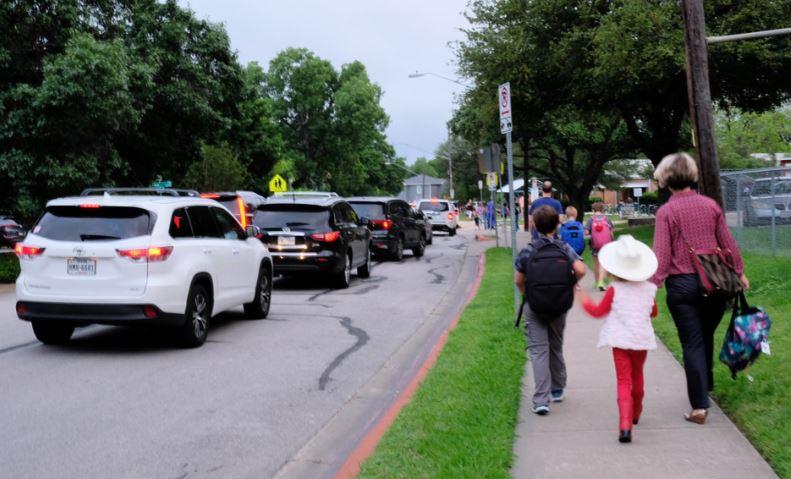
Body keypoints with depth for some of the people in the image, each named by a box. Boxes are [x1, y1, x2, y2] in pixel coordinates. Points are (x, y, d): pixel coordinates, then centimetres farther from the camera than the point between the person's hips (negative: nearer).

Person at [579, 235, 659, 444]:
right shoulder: (648, 289, 3)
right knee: (637, 377, 24)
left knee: (624, 382, -5)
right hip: (642, 340, 4)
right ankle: (635, 414, 45)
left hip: (620, 341, -4)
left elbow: (599, 311, 0)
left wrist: (585, 301, 16)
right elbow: (653, 312, 19)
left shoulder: (614, 290, -7)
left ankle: (625, 425, -20)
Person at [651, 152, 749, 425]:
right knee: (707, 337, 21)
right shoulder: (711, 205, 3)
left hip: (682, 284, -3)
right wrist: (739, 273, 19)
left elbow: (662, 253, -14)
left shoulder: (666, 211, -8)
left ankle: (699, 405, 2)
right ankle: (706, 385, 36)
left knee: (692, 344, 3)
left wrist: (653, 284, -13)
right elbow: (728, 244, 7)